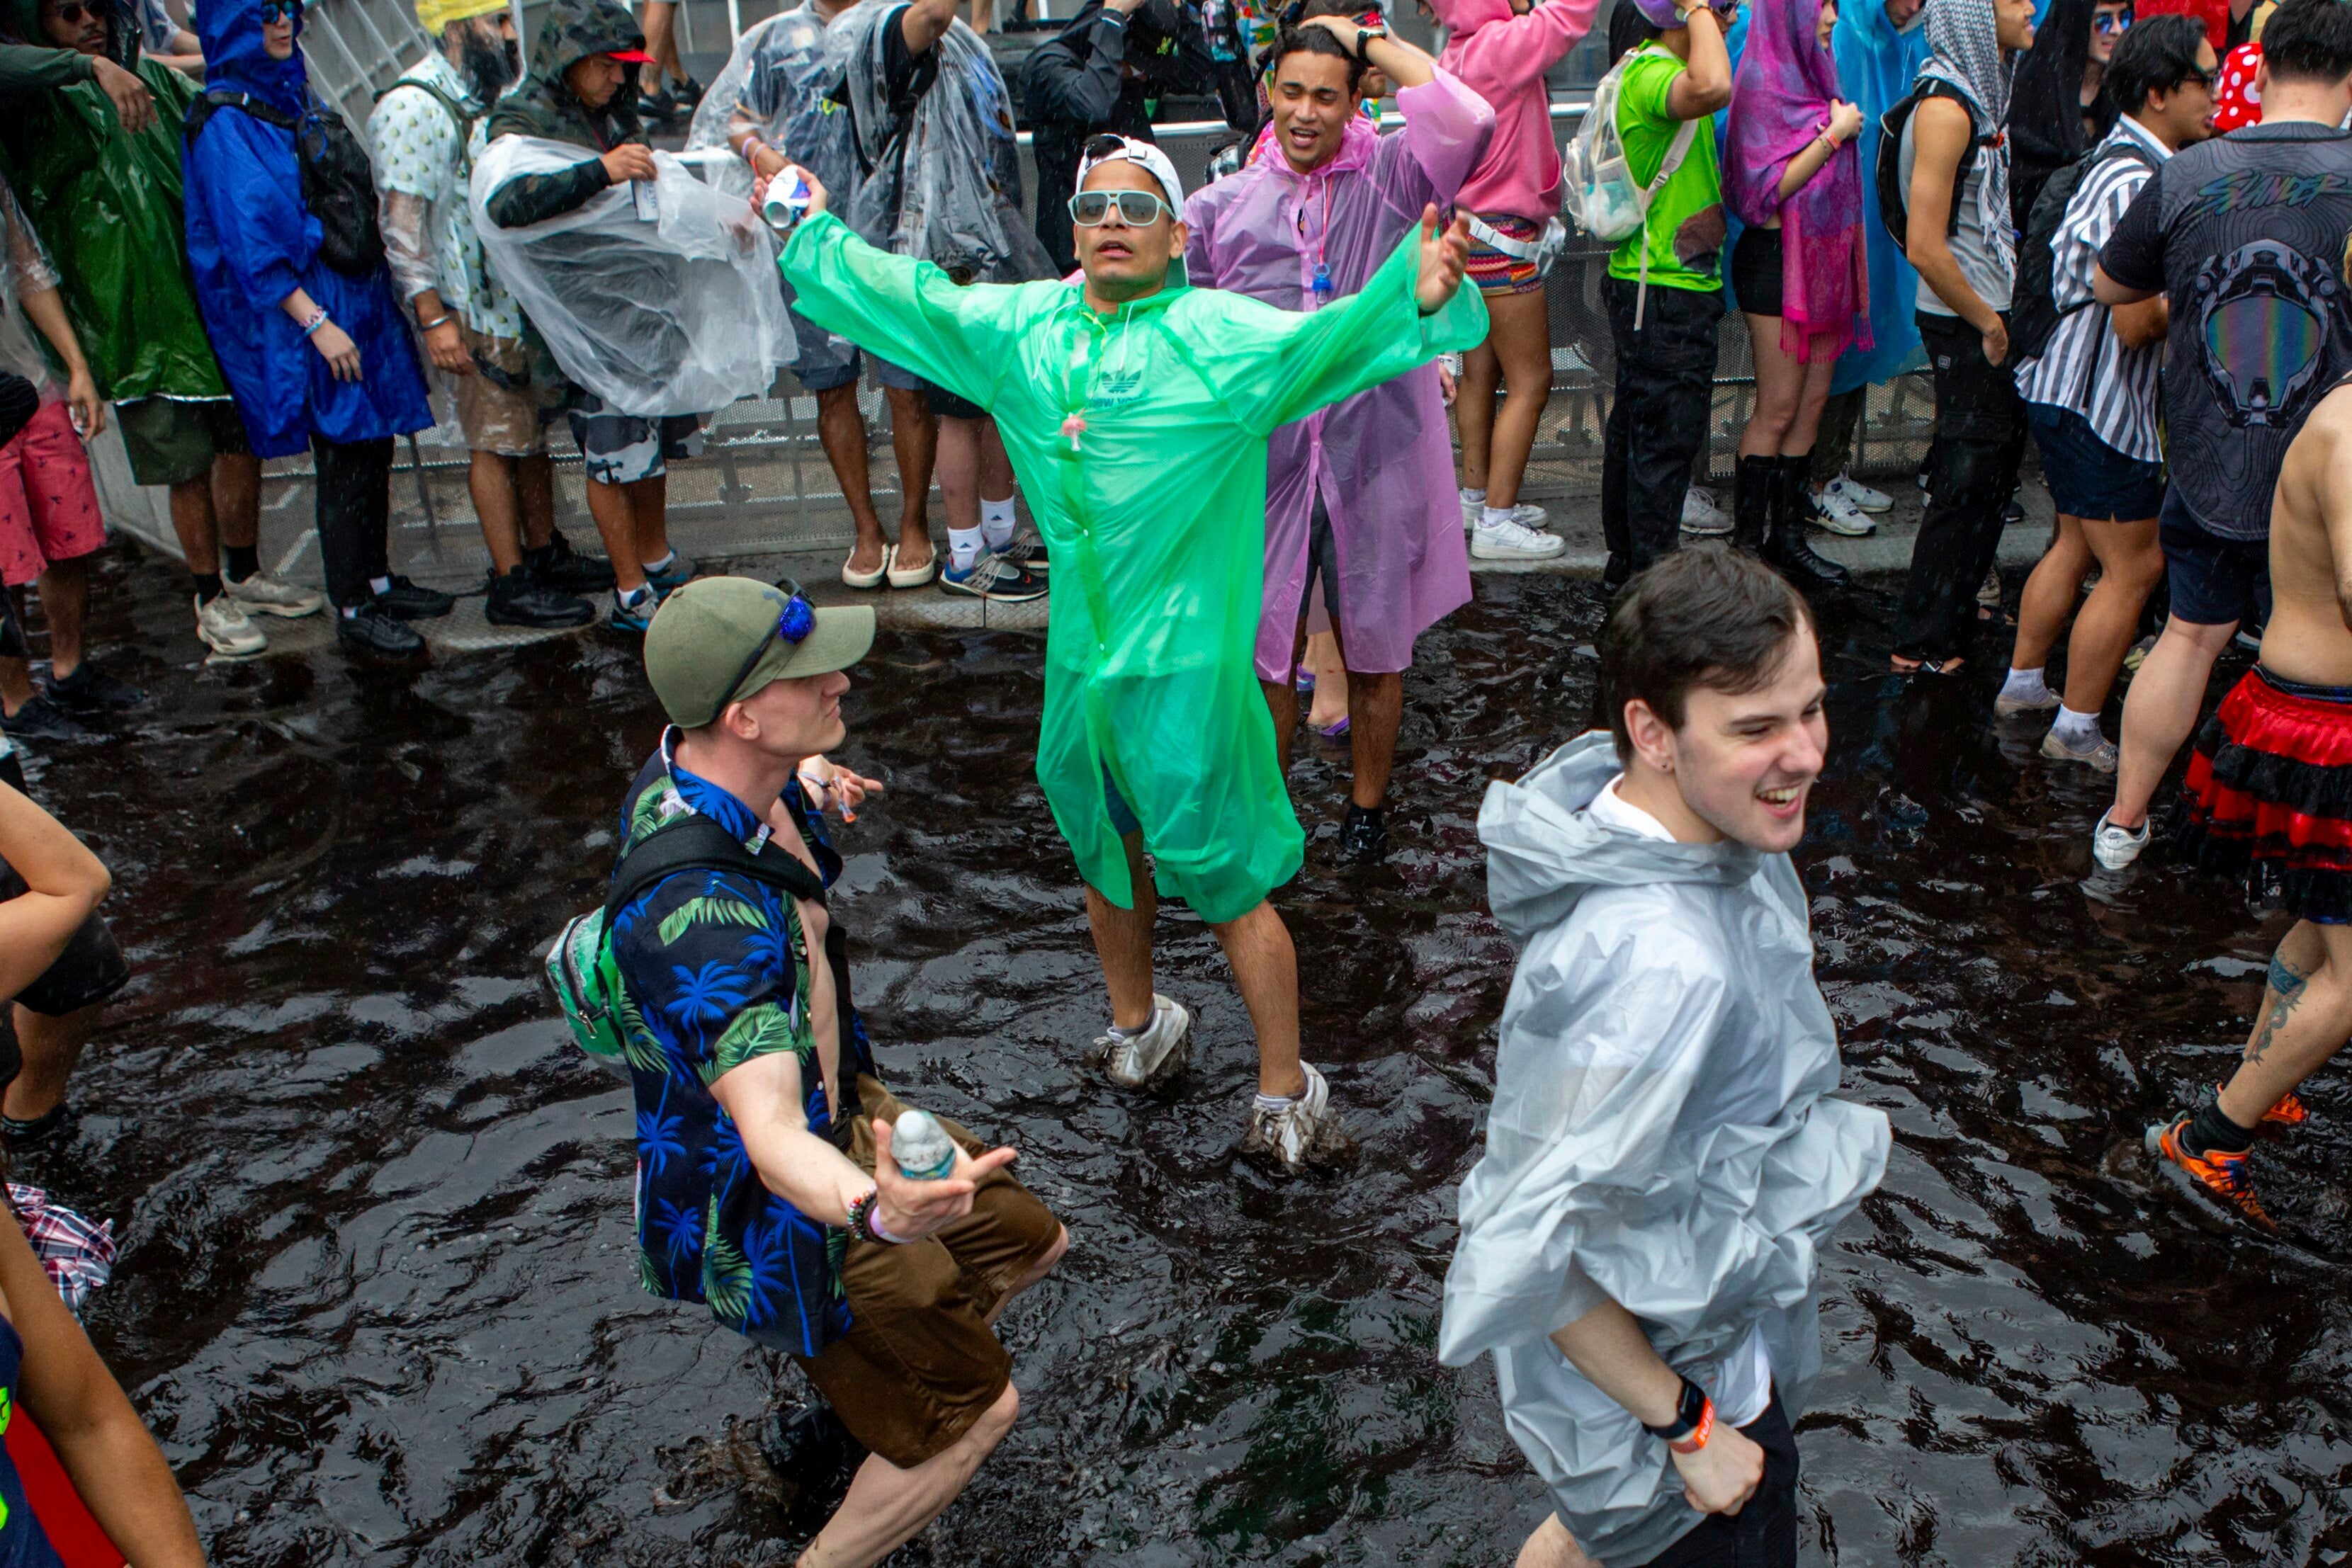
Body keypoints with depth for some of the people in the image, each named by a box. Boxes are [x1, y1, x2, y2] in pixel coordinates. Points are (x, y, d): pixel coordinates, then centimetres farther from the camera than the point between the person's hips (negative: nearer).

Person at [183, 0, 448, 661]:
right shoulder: (223, 123, -12)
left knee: (374, 448, 12)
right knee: (345, 461, -5)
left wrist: (377, 299, 18)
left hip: (359, 299, 8)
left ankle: (378, 580, 24)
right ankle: (354, 612, 4)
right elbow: (249, 239, -17)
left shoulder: (295, 97, 14)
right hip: (303, 312, -8)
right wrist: (316, 322, -21)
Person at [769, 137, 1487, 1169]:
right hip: (1078, 652, 6)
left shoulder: (1220, 335, -12)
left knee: (1225, 880, 1)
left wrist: (1418, 300, -46)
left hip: (1187, 663, -6)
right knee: (1106, 854, 23)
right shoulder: (1022, 328, 4)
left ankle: (1286, 1091, 18)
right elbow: (905, 299, 18)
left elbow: (1327, 340, -27)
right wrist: (808, 231, 25)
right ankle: (1137, 1026, 48)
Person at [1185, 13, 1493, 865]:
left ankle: (1367, 804, 32)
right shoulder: (1225, 204, 4)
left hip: (1374, 459, -1)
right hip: (1267, 464, 1)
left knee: (1374, 651, 12)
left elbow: (1468, 118, -21)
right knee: (1267, 651, 8)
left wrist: (1371, 40, -13)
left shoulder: (1388, 178, -2)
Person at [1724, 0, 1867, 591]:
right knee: (1779, 408, -6)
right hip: (1778, 260, -8)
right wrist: (1835, 136, -15)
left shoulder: (1813, 74, 15)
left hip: (1823, 259, 9)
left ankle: (1787, 535, 16)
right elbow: (1768, 189, -17)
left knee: (1813, 401, 9)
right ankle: (1747, 540, 4)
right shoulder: (1763, 84, -11)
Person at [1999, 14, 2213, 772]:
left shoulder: (2119, 164, 11)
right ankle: (2076, 729, 7)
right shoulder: (2137, 184, -21)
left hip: (2067, 390, 11)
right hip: (2100, 402, -11)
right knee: (2134, 567, -1)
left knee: (2076, 544, 21)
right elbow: (2137, 323, -25)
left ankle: (2022, 683, 32)